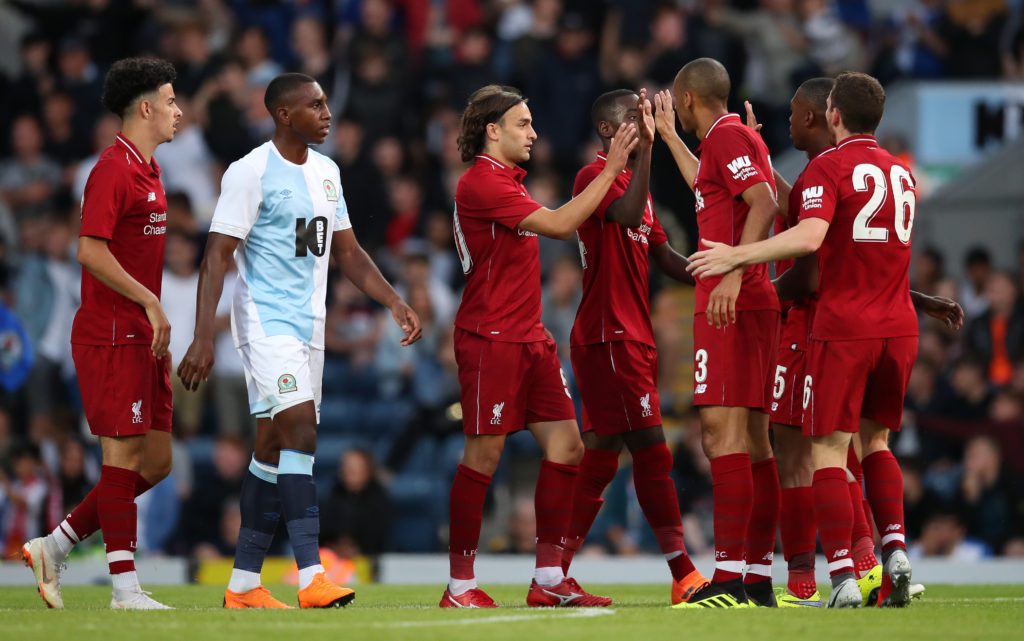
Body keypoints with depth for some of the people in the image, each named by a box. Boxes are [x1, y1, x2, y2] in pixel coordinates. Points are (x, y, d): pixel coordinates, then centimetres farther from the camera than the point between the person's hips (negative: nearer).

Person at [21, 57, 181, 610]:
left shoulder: (146, 171, 17)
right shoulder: (113, 169, -13)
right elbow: (90, 250, -22)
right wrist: (151, 303, -21)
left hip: (142, 335, 10)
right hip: (111, 334, -10)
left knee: (155, 462, 8)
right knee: (125, 453, -8)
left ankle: (54, 548, 14)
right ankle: (125, 587, -5)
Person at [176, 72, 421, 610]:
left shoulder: (326, 172, 13)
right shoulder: (251, 172, -11)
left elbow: (346, 251, 21)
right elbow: (217, 256, -14)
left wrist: (394, 302, 9)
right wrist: (203, 337, -21)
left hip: (309, 324, 8)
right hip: (266, 320, -8)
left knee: (274, 447, 8)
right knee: (300, 426, -20)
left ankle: (243, 583, 12)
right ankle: (311, 577, -26)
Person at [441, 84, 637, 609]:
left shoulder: (507, 181, 18)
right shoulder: (481, 182, -13)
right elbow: (560, 225, -19)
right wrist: (610, 169, -15)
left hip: (530, 338, 10)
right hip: (491, 340, -10)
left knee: (566, 447, 4)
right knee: (483, 455, -5)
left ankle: (549, 580, 7)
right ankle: (459, 586, 2)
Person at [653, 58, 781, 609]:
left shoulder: (727, 135, -8)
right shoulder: (730, 138, 22)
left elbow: (764, 202, -24)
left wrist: (733, 272, -32)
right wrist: (669, 137, 51)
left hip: (731, 306, -10)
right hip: (751, 308, 10)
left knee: (723, 435, -15)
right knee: (751, 443, 9)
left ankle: (728, 579, -21)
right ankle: (758, 580, 10)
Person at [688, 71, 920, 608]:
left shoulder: (828, 167, -8)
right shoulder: (901, 172, 14)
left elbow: (810, 237, -24)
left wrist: (737, 256, -22)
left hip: (843, 327, -6)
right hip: (898, 327, 6)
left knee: (828, 450, -2)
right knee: (874, 441, 19)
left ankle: (843, 576, -12)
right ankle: (894, 550, 1)